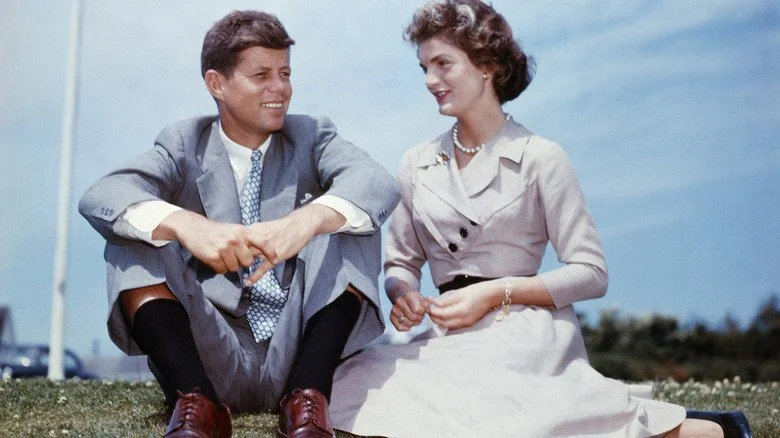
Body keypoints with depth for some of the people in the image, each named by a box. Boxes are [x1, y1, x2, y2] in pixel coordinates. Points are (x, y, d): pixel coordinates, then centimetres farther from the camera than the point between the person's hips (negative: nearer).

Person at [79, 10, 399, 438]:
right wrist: (186, 225, -36)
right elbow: (100, 197, -15)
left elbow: (378, 183, -16)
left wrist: (306, 220, -38)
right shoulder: (185, 144, 4)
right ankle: (195, 401, -27)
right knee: (132, 234, -14)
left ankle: (308, 396, -24)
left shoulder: (312, 136, 6)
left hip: (302, 351, 0)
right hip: (208, 359, 0)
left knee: (344, 214, -17)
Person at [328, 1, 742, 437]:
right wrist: (403, 293, -6)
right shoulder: (417, 164, 14)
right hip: (453, 336, 6)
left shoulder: (540, 157, -1)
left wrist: (496, 292, -13)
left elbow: (591, 273, -2)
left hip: (527, 331, -6)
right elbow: (401, 261, 18)